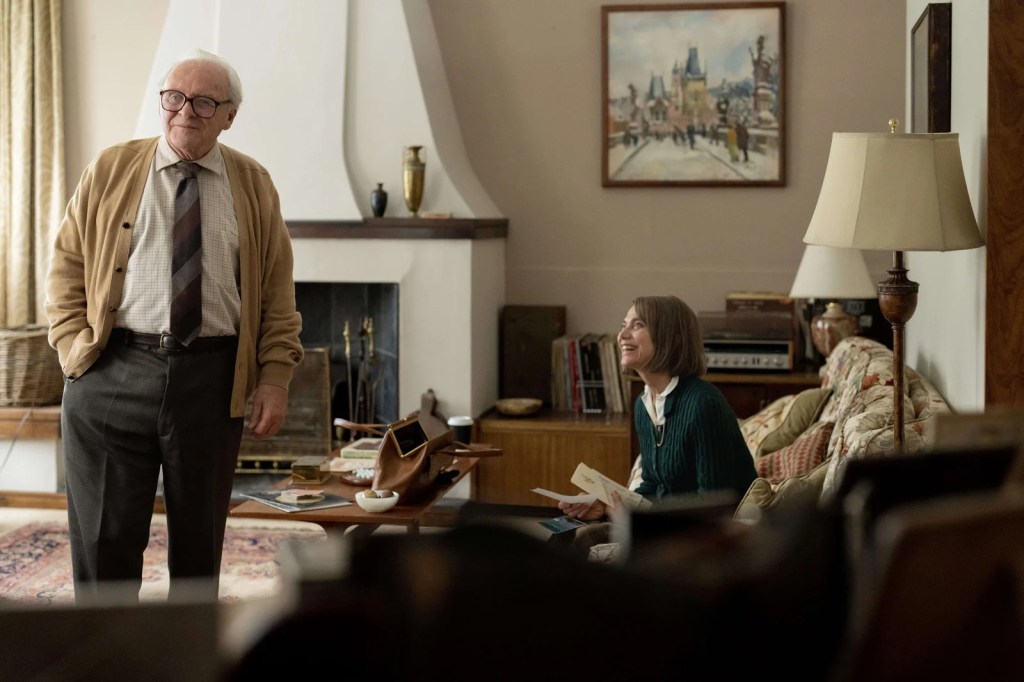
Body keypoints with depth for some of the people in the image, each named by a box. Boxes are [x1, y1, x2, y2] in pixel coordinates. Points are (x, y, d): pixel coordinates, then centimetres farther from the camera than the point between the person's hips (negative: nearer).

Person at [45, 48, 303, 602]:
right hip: (114, 374, -1)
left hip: (213, 378, 1)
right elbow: (66, 266, 7)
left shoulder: (254, 186, 8)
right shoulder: (111, 170, 6)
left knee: (200, 537, 13)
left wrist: (274, 378, -2)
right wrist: (76, 345, -6)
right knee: (105, 536, 3)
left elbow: (277, 295, 6)